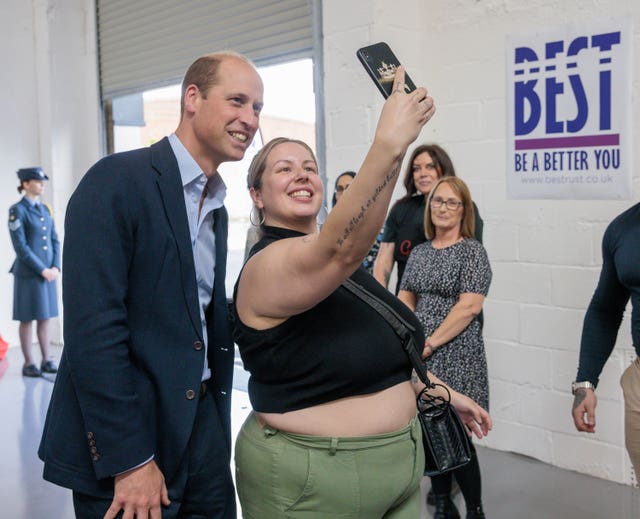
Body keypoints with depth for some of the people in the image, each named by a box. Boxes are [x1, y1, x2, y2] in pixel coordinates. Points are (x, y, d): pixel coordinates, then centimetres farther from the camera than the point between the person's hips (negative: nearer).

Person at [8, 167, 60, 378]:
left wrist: (55, 267, -2)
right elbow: (20, 246, -13)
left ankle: (46, 360, 17)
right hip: (28, 273, -6)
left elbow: (55, 240, 12)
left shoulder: (45, 209, 13)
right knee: (27, 318, 1)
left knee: (45, 316, 10)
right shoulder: (17, 210, -7)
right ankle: (29, 363, 8)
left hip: (48, 271, 6)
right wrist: (42, 270, -15)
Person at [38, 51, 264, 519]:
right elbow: (92, 326, -20)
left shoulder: (217, 208, 11)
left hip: (201, 425, 7)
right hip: (123, 446, -7)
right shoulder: (116, 181, -14)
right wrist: (130, 460, -19)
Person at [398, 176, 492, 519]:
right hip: (420, 356, 6)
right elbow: (405, 297, 17)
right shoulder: (419, 251, 13)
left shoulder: (472, 251, -5)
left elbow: (469, 306, -13)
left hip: (455, 357, -5)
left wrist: (431, 343, -14)